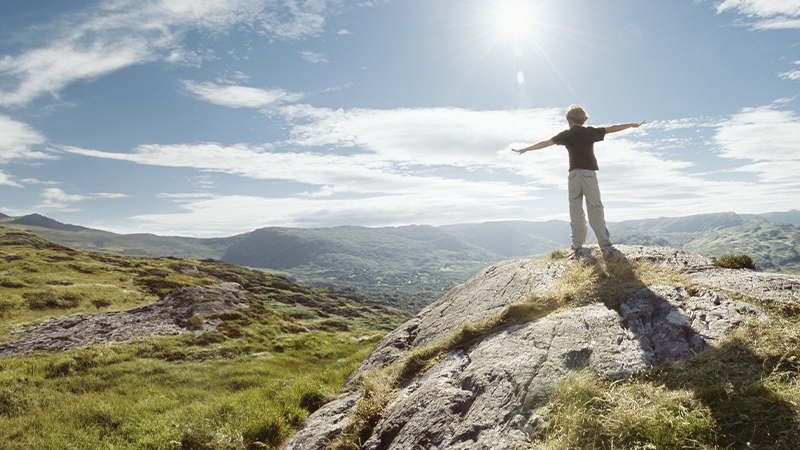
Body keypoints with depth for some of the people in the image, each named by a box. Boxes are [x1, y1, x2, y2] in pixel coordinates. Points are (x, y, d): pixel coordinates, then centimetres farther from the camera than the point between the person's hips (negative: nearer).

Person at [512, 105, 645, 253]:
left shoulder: (566, 135, 6)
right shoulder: (590, 132, 6)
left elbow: (545, 143, 11)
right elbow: (611, 129, 13)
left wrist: (525, 149, 21)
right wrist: (633, 125, 26)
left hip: (574, 174, 1)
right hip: (589, 173, 0)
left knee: (575, 210, 5)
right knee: (595, 209, -2)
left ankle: (577, 244, 4)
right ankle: (604, 243, -6)